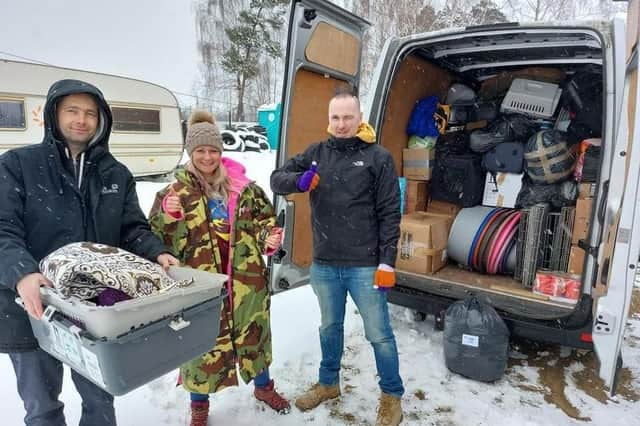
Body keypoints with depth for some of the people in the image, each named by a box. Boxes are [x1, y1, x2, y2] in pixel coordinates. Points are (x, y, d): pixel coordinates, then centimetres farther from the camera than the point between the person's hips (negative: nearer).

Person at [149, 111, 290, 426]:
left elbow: (266, 218, 13)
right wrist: (168, 216, -21)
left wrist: (269, 239, -7)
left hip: (246, 280, 2)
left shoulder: (243, 187, 1)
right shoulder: (177, 192, -4)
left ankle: (264, 387, 46)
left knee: (254, 334, 19)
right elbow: (157, 241, -2)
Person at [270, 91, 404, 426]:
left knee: (379, 334, 9)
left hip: (364, 266, -4)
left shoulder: (378, 157, -6)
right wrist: (298, 180, -18)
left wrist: (387, 262, -11)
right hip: (323, 264, 4)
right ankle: (328, 383, 44)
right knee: (330, 327, 22)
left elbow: (390, 214, -7)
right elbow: (277, 179, 5)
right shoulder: (316, 153, 5)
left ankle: (392, 395, 32)